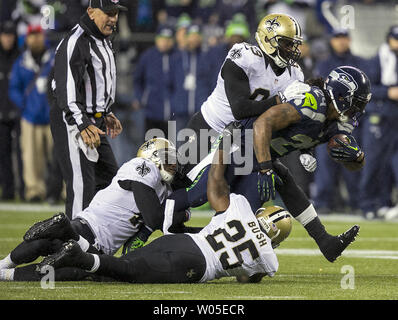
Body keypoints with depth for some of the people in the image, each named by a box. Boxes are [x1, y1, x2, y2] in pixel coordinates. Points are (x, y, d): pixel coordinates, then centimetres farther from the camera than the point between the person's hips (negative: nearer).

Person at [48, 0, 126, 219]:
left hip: (93, 120, 10)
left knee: (109, 177, 13)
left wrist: (106, 114, 26)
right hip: (71, 120, -10)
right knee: (82, 184, -14)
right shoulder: (76, 42, -19)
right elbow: (67, 88, -27)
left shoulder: (103, 40, 14)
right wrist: (83, 126, -34)